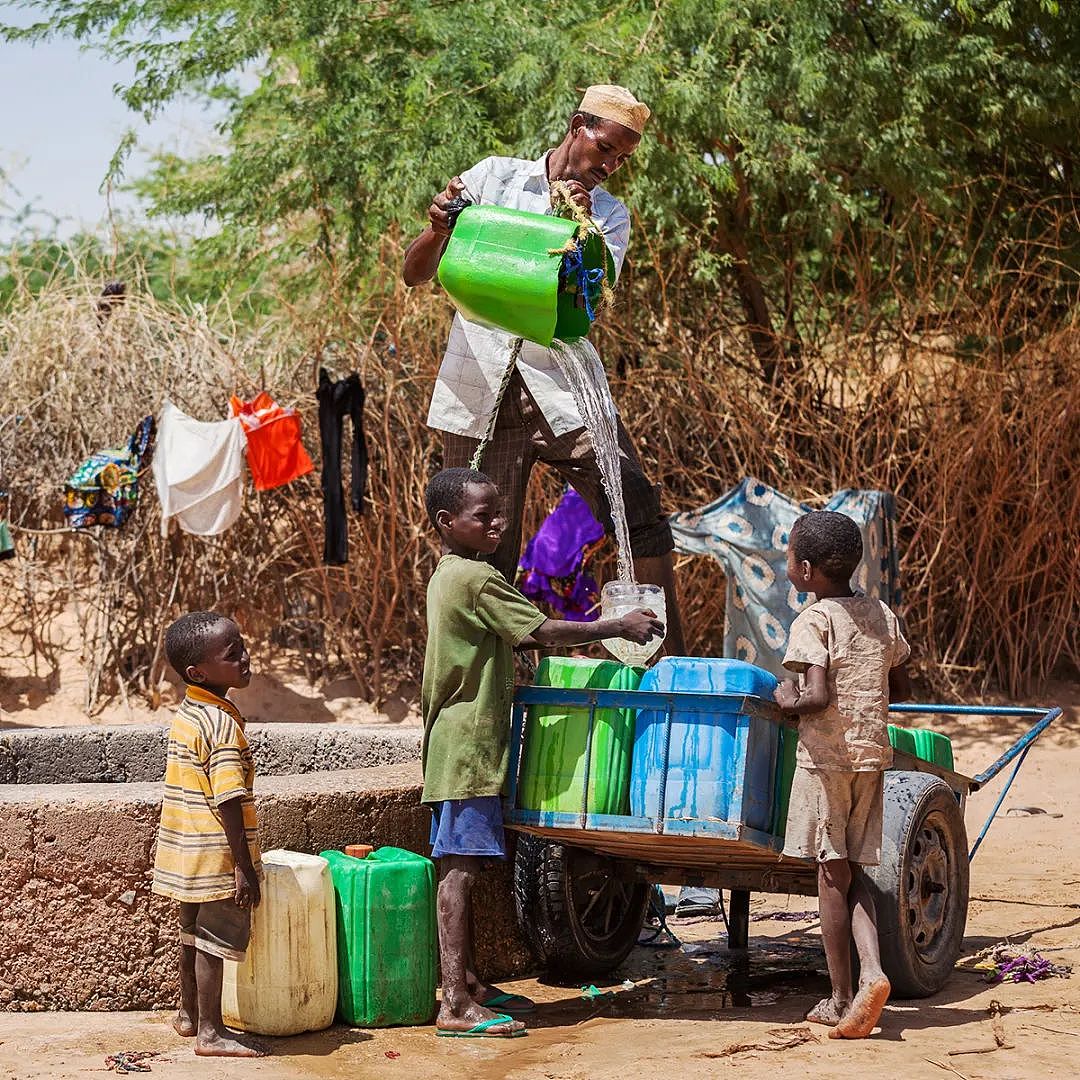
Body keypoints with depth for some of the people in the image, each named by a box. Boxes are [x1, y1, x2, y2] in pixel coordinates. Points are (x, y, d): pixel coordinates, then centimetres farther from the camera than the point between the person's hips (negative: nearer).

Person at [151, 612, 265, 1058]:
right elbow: (228, 802, -24)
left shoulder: (185, 716, 8)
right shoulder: (223, 724, -21)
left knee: (194, 933, 21)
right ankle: (211, 1033, 4)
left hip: (187, 850, 9)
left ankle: (190, 1013, 35)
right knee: (215, 941, -1)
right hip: (218, 855, -9)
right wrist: (244, 867, -21)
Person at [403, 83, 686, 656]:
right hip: (480, 393, -1)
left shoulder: (610, 216, 13)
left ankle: (671, 668, -6)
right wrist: (437, 230, -16)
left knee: (640, 515, -12)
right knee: (487, 559, 0)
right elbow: (415, 274, 6)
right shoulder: (494, 177, 8)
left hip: (562, 386, 1)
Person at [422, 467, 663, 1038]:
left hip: (455, 743, 10)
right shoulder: (476, 578, -14)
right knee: (460, 868, -11)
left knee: (459, 867, 14)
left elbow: (514, 636, 21)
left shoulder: (446, 577, 17)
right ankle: (456, 1005, -13)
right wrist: (619, 626, -12)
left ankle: (469, 983, 21)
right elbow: (541, 632, -19)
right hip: (469, 743, -10)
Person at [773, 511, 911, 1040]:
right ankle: (871, 971, -9)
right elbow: (901, 689, 15)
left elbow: (817, 697, -22)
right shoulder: (882, 615, 9)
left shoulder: (812, 623, -11)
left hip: (826, 757, -6)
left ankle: (841, 999, 6)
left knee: (832, 875, 2)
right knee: (853, 875, 12)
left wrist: (787, 702, -3)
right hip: (873, 754, 6)